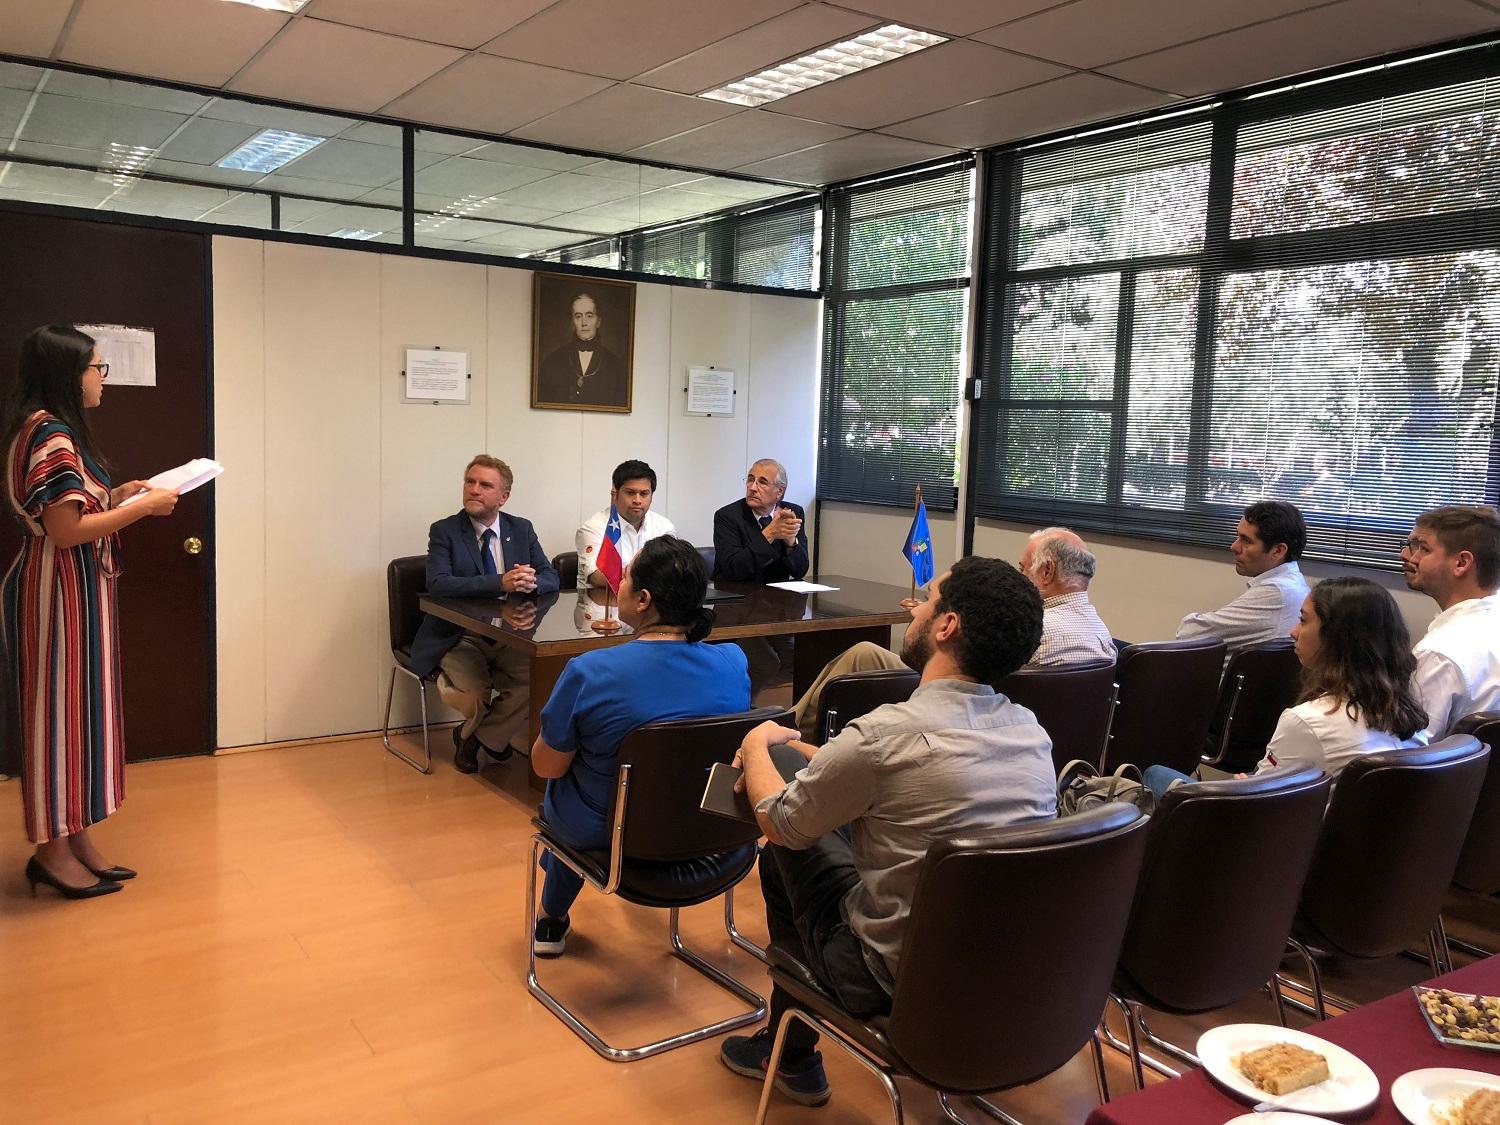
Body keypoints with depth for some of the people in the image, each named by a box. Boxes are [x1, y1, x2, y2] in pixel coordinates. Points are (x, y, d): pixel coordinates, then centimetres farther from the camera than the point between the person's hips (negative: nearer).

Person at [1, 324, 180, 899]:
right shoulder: (52, 435, -18)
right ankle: (52, 850, 11)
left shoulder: (51, 429, 13)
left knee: (79, 707, 14)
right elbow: (65, 531, -23)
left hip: (76, 590, 10)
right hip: (60, 592, -10)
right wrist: (143, 507, -16)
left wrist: (115, 497, 9)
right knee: (61, 709, -1)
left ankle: (75, 838, 23)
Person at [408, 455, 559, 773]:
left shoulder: (522, 529, 9)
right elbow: (438, 584, -20)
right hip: (458, 637, -3)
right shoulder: (444, 531, -4)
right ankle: (495, 732, 11)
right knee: (473, 695, -30)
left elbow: (551, 578, 4)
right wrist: (501, 583, -31)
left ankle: (472, 735, 4)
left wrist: (530, 582, -22)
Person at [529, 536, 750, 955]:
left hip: (607, 831, -3)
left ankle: (552, 921, 51)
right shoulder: (733, 662, -15)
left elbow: (547, 766, -14)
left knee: (560, 783, 30)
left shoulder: (589, 672, -28)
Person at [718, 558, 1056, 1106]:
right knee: (836, 827, 19)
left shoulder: (884, 735, -24)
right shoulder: (1030, 728, -3)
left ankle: (792, 1056, 32)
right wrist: (801, 748, 19)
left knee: (788, 849, 14)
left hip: (899, 979, -6)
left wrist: (757, 747, 13)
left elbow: (776, 823, -7)